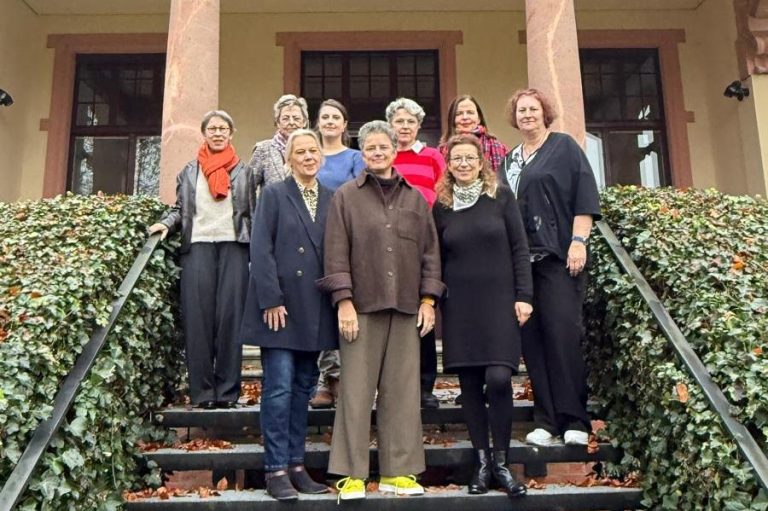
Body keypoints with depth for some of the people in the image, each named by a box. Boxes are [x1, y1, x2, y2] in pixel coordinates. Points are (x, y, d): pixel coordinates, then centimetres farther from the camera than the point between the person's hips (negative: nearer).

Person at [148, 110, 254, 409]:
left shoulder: (244, 172, 14)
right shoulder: (189, 172, 18)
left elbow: (252, 214, 10)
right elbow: (180, 209, 18)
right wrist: (166, 223, -4)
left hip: (233, 246, -1)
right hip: (198, 245, 1)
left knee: (230, 316, -6)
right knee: (198, 317, -5)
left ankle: (227, 390, -3)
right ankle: (202, 390, -1)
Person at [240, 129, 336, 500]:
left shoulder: (331, 199, 12)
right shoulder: (273, 195, 2)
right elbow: (261, 250, -6)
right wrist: (271, 300, -14)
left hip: (314, 308, 4)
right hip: (280, 304, -4)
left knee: (303, 386, 10)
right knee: (279, 386, -4)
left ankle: (296, 466, 18)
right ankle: (276, 470, 4)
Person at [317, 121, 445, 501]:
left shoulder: (415, 198, 14)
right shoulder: (345, 197, 6)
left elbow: (430, 251, 12)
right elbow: (336, 254, 0)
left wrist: (428, 300, 4)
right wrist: (344, 302, -8)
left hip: (406, 307, 3)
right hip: (362, 305, -2)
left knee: (402, 390, 4)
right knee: (357, 390, 0)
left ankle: (398, 471, 13)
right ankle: (352, 474, 7)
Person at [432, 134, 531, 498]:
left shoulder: (501, 197, 3)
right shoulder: (441, 206, 7)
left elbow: (519, 249, 1)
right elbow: (438, 260, 10)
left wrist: (523, 296, -6)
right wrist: (433, 302, 6)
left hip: (499, 301, -2)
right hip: (459, 306, 2)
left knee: (498, 379, -13)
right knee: (470, 383, 3)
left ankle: (501, 462, 4)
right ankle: (481, 461, 15)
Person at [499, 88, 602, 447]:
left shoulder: (564, 147, 6)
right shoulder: (509, 160, 20)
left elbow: (584, 195, -3)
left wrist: (578, 241, -13)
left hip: (558, 257, -5)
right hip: (521, 260, 5)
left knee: (563, 334, -8)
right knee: (531, 339, 1)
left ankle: (575, 421, 0)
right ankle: (546, 421, 7)